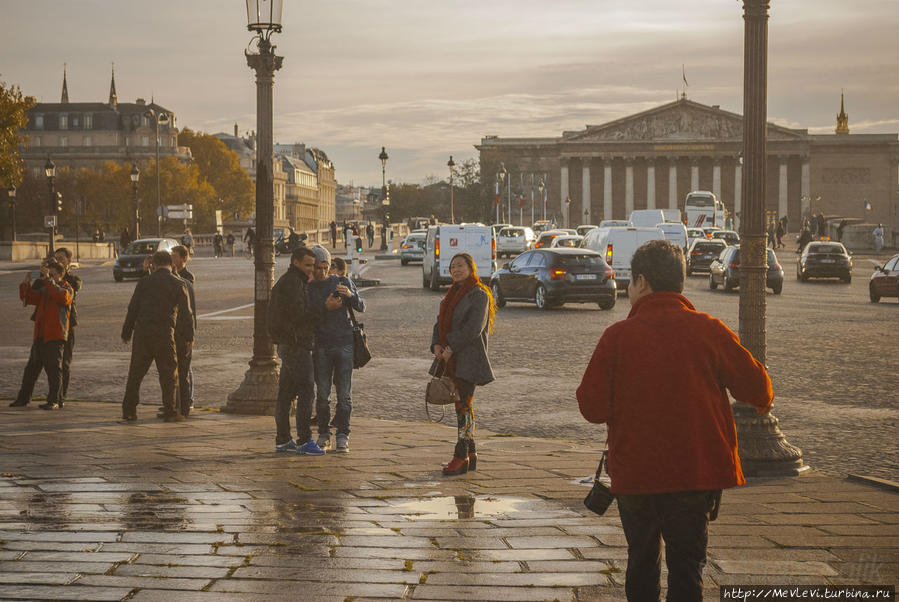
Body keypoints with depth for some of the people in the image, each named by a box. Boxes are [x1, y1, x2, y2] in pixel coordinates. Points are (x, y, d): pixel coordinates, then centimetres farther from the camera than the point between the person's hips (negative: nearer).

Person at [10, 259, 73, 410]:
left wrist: (48, 279, -27)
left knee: (54, 368, -6)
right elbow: (28, 298, 16)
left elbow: (62, 296, -26)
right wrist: (26, 283, -1)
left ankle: (55, 400, -2)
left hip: (55, 336, -7)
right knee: (32, 367, 12)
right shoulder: (44, 289, 17)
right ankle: (23, 397, 21)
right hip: (40, 335, 7)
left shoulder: (67, 289, -3)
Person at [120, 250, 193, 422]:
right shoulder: (179, 284, 1)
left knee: (135, 373, 10)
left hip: (142, 332, 2)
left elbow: (133, 308, 6)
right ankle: (170, 412, 4)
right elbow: (186, 313, 1)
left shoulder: (145, 281, 6)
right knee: (168, 374, 6)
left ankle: (129, 411, 9)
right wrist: (189, 337, 10)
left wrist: (126, 333, 12)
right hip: (164, 334, -2)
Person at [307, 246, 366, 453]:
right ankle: (323, 435, 10)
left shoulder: (342, 282, 6)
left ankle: (343, 436, 1)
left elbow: (361, 308, 4)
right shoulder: (307, 289, 6)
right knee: (322, 393, 0)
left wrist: (351, 295, -15)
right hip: (321, 346, 0)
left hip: (344, 343, 0)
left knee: (344, 393, -3)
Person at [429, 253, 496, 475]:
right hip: (450, 359, 8)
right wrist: (436, 345, -3)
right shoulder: (451, 295, 18)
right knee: (461, 406, 10)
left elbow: (474, 327, -17)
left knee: (463, 405, -9)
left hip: (468, 358, -8)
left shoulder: (479, 295, -7)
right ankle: (470, 454, 16)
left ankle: (461, 456, -7)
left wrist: (452, 347, -18)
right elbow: (440, 323, 16)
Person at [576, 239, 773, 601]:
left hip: (634, 474, 0)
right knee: (686, 565, 6)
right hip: (698, 473, 0)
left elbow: (592, 408, -8)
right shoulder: (709, 330, -5)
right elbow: (756, 387, 0)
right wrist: (762, 403, 23)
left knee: (642, 564, 17)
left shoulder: (617, 336, -7)